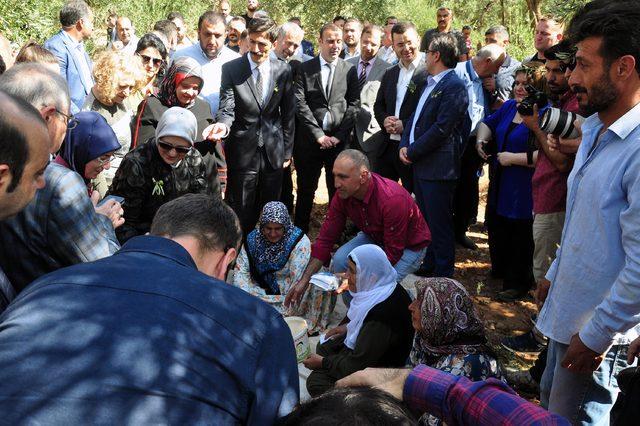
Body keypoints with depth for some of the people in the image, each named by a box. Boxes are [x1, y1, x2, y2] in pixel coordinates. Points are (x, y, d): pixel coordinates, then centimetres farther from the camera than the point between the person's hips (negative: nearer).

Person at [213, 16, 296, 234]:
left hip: (274, 152, 2)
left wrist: (287, 150, 8)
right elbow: (227, 109, -11)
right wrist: (223, 125, -34)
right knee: (241, 215, 5)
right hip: (243, 152, -2)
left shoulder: (283, 71, 1)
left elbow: (288, 113, 7)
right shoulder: (231, 69, -6)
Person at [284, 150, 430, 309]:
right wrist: (304, 280, -15)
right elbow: (326, 239, -11)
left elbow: (393, 253, -31)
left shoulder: (392, 199, -37)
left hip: (409, 246, -6)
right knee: (340, 259, -18)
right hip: (374, 237, 6)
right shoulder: (342, 195, -17)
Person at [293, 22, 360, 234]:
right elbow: (300, 104, -5)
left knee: (339, 191, 6)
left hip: (339, 140, 1)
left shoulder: (349, 70, 6)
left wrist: (339, 135, -8)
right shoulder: (305, 69, 1)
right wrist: (319, 134, -11)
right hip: (310, 140, -1)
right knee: (306, 190, 8)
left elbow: (354, 105, 2)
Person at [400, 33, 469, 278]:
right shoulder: (431, 83, 16)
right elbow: (415, 117, 17)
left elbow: (441, 129, -21)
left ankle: (443, 274, 11)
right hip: (420, 164, 10)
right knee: (425, 220, 19)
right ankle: (428, 266, 33)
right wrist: (404, 145, 2)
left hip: (438, 167, -9)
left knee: (439, 224, 0)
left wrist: (413, 152, -14)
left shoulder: (454, 87, -15)